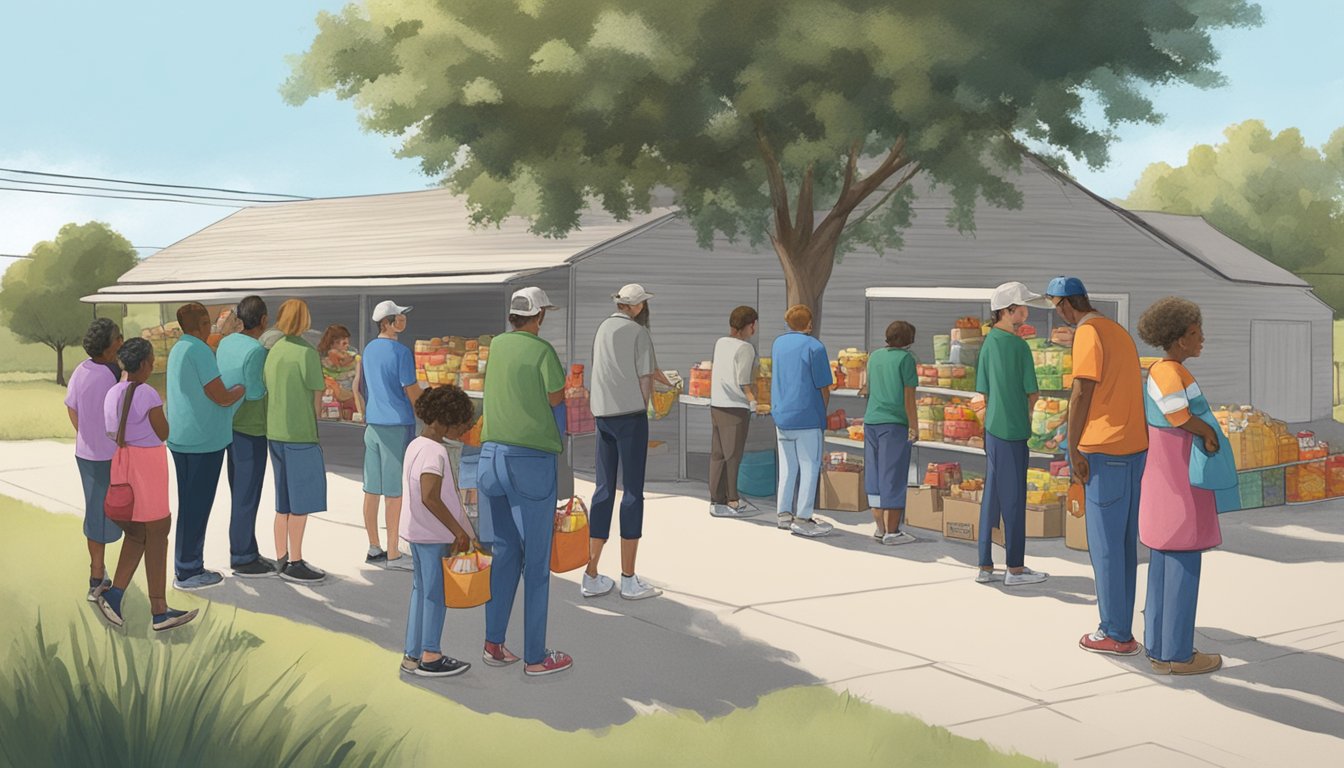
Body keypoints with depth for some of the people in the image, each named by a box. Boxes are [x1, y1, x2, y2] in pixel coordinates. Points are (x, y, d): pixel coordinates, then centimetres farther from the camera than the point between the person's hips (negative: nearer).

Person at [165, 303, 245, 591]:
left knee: (189, 503, 15)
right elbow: (222, 398, -16)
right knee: (197, 505, -3)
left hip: (180, 438, 9)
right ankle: (188, 572, 3)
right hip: (204, 440, -9)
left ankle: (185, 565, 22)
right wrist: (245, 386, 1)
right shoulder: (199, 351, -16)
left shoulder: (177, 350, 13)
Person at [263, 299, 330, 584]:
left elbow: (267, 392, 10)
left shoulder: (273, 351, 8)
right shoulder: (307, 353, -13)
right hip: (300, 433, -7)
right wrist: (312, 424, 8)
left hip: (274, 432, 7)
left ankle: (281, 558, 20)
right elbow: (316, 398, -9)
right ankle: (294, 563, 3)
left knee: (284, 500, 15)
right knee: (301, 501, 0)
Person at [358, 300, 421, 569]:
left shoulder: (369, 349, 10)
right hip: (397, 425, -8)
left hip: (372, 424, 8)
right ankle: (393, 554, 3)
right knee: (395, 492, -2)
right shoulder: (400, 352, -14)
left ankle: (374, 549, 18)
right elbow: (412, 391, -13)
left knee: (372, 489, 10)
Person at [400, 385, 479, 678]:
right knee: (436, 594, 4)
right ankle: (430, 657, 14)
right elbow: (430, 498, -29)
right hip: (434, 535, -9)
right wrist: (459, 531, -21)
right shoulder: (435, 453, -21)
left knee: (421, 590, 16)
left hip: (416, 531, 9)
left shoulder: (415, 445, 9)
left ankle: (413, 655, 24)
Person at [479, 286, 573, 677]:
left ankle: (494, 644, 18)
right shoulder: (542, 350, -10)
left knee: (504, 553, 16)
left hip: (492, 455, 6)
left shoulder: (496, 345, 7)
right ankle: (535, 656, 8)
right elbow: (557, 399, -5)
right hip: (531, 461, -6)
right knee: (536, 562, 2)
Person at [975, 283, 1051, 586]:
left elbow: (984, 393, 9)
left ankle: (985, 566, 17)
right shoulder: (1019, 346, -13)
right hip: (1013, 432, -7)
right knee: (1014, 499, 2)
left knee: (992, 497, 12)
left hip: (993, 429, 7)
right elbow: (1033, 394, -7)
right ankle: (1015, 568, 11)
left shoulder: (989, 343, 6)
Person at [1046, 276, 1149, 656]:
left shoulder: (1088, 334, -11)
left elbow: (1081, 394, -16)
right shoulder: (1120, 331, 18)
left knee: (1105, 543, -3)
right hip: (1135, 446, 9)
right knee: (1125, 539, 13)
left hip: (1105, 452, -9)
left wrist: (1073, 450, -14)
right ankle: (1119, 620, 20)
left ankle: (1116, 634, 1)